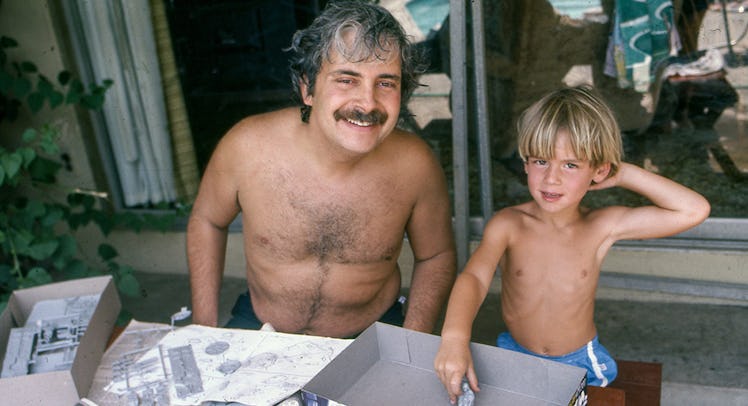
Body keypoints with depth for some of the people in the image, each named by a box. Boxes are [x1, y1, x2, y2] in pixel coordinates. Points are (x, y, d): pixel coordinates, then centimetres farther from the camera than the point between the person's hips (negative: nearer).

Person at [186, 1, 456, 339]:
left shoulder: (415, 165, -17)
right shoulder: (247, 146, -18)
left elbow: (436, 255, 0)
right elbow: (206, 221, 2)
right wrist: (205, 326, 0)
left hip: (371, 336, 2)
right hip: (258, 330, -1)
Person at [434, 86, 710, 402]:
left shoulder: (602, 227, -11)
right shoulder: (508, 224, -15)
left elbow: (694, 210, -14)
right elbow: (474, 277, -30)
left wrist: (623, 174, -16)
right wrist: (455, 337, -48)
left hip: (580, 364, 1)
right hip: (514, 356, 0)